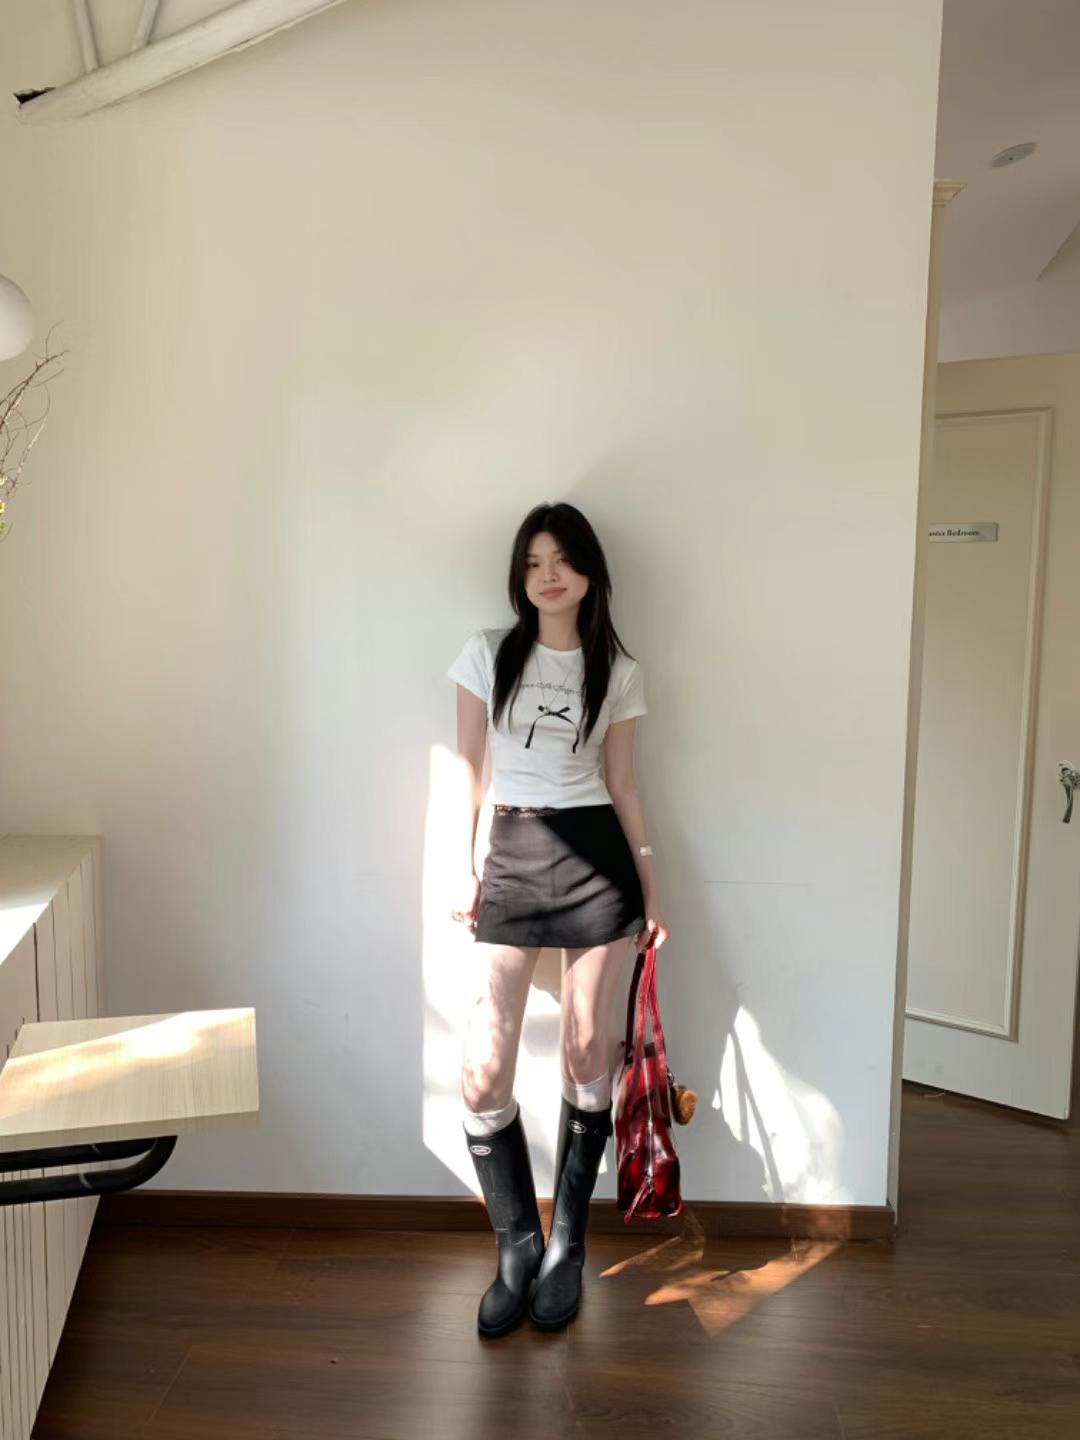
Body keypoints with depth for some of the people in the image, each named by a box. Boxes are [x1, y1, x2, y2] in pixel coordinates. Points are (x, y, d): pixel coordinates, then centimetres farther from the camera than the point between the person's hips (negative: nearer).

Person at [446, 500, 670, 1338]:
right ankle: (518, 1251, 18)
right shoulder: (489, 654, 3)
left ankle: (567, 1246, 26)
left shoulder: (618, 671, 5)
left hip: (597, 857, 0)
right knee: (484, 1071, -3)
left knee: (586, 1054, 7)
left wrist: (651, 892, 7)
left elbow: (623, 785, 8)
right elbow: (467, 768, 6)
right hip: (511, 858, 0)